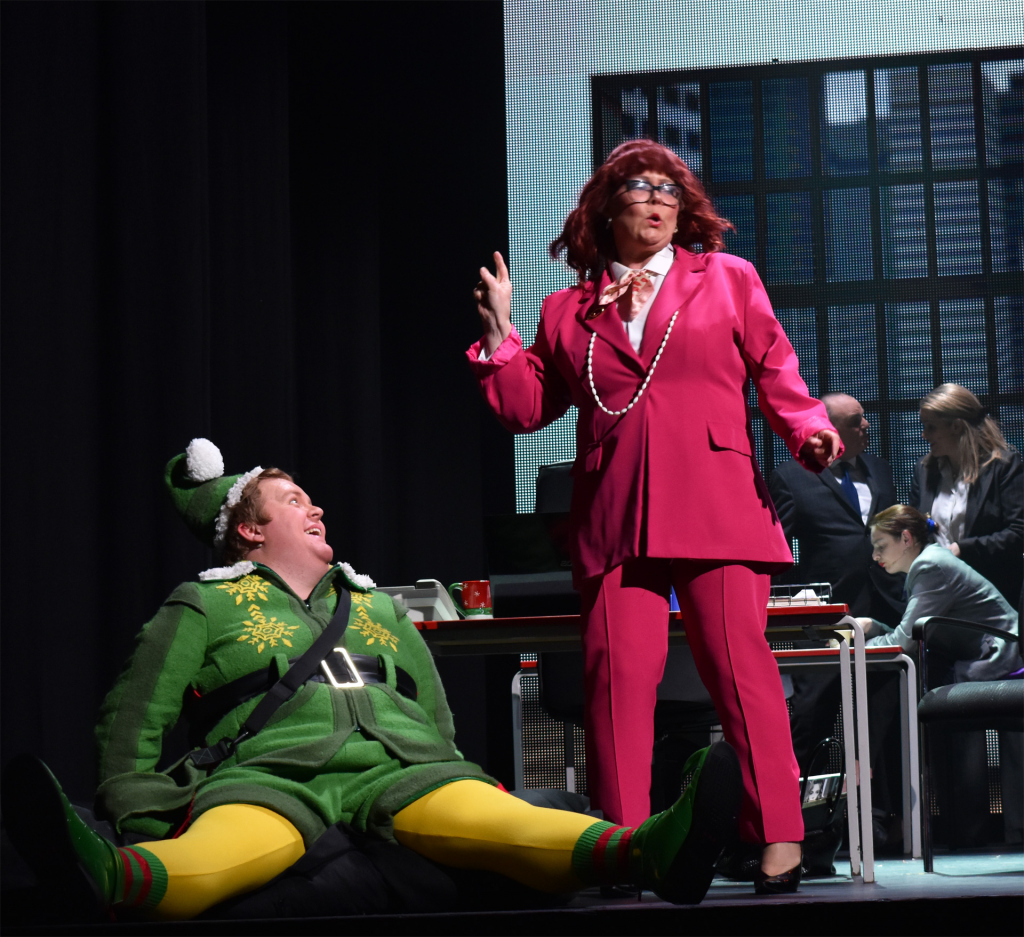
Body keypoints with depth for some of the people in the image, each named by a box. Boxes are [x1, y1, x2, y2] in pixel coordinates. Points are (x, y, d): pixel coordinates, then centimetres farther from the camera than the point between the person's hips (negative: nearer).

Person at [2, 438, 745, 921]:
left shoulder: (379, 610, 35)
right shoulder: (205, 608, 22)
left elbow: (437, 717, 34)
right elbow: (133, 721, 15)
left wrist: (461, 802, 18)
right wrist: (142, 819, -2)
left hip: (399, 768, 3)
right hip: (269, 772, -3)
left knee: (495, 817, -31)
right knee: (223, 848, -41)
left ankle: (651, 853, -60)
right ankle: (106, 877, -76)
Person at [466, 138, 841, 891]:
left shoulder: (728, 279, 16)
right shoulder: (569, 311, 20)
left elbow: (777, 374, 10)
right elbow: (527, 407, 19)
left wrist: (810, 432, -7)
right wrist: (500, 335, 10)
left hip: (716, 509, -1)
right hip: (616, 514, 2)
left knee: (740, 664, -9)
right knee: (619, 673, -7)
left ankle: (779, 838, -4)